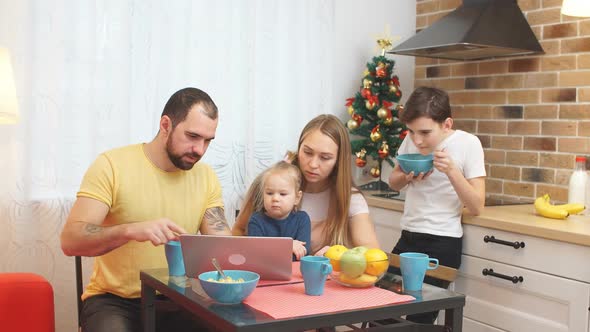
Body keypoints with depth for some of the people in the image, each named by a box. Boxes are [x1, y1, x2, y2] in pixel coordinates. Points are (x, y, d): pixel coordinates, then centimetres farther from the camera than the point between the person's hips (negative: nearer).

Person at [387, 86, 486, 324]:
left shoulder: (467, 144, -11)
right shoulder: (411, 140, 2)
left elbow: (476, 207, -12)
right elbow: (393, 183, 16)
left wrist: (451, 170, -24)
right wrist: (407, 177, -6)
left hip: (442, 244, -5)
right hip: (407, 237, 5)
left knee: (419, 317, -4)